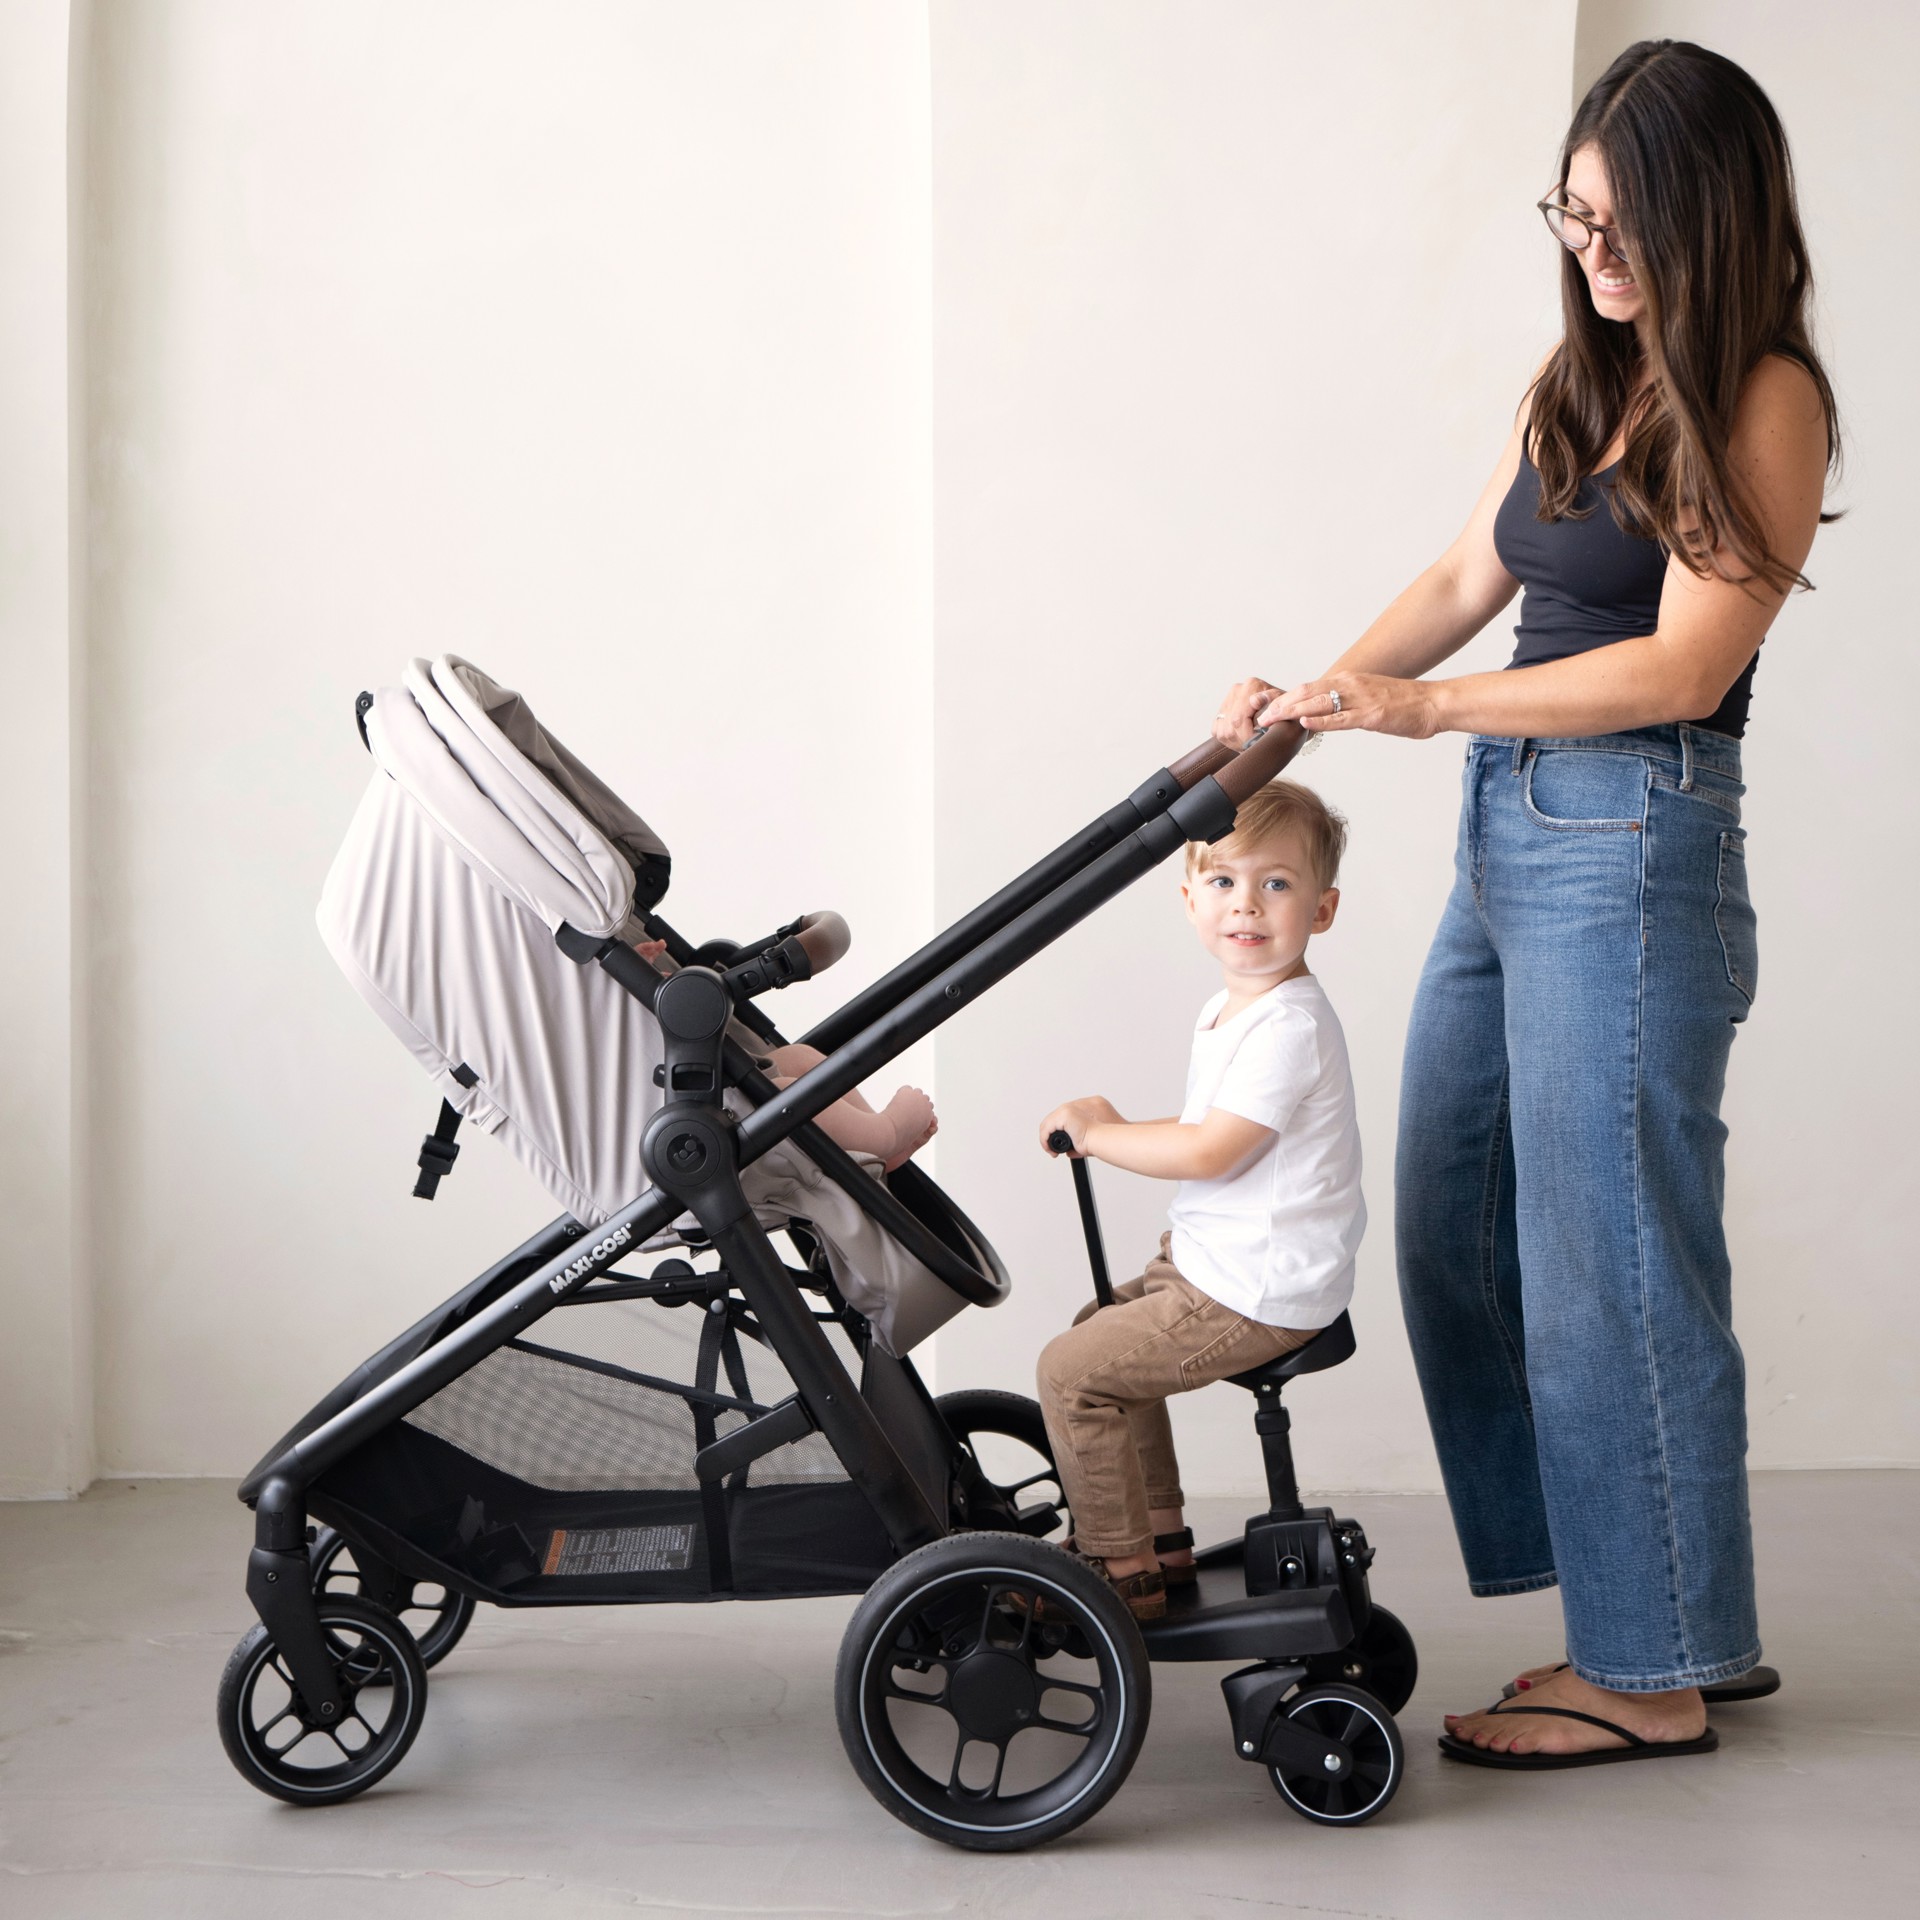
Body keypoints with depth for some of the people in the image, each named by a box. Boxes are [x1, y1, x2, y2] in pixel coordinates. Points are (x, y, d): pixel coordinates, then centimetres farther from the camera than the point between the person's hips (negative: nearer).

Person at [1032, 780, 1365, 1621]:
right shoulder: (1231, 1008, 10)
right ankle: (1160, 1534, 32)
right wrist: (1110, 1128, 5)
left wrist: (1098, 1134, -13)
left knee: (1070, 1370, -7)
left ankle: (1122, 1572, 5)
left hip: (1258, 1297, -11)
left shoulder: (1290, 1025, -23)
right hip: (1220, 1264, 11)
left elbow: (1211, 1150, -26)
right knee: (1102, 1328, 26)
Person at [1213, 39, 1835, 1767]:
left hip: (1631, 853, -9)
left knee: (1605, 1260, -3)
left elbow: (1684, 666, -17)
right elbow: (1469, 579, 20)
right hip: (1506, 836, 9)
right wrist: (1319, 697, 6)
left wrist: (1425, 706, -21)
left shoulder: (1765, 403, -9)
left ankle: (1654, 1676, 11)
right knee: (1455, 1233, 12)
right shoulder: (1576, 380, 14)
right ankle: (1675, 1614, 23)